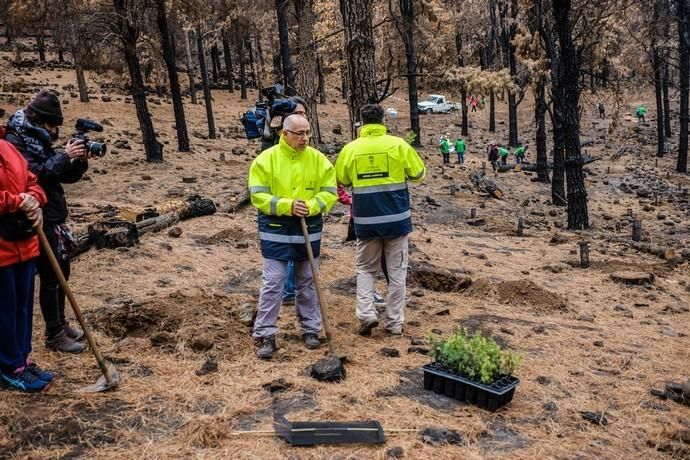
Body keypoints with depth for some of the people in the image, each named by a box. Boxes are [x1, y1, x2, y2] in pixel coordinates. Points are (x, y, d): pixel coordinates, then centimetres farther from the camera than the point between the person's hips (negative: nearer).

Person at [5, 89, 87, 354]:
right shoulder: (14, 141, -12)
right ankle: (54, 335, 8)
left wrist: (80, 161, -6)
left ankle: (61, 324, 29)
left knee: (62, 273, 15)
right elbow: (34, 174, -25)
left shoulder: (39, 140, 13)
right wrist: (64, 156, -23)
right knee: (50, 277, -2)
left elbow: (67, 177, 12)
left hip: (55, 218, 9)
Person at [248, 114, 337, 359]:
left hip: (309, 229, 3)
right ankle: (266, 335, 9)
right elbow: (258, 195, -10)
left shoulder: (318, 159, 0)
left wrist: (311, 206, -19)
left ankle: (311, 329, 27)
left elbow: (330, 192, 0)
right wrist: (287, 206, -23)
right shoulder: (266, 159, -7)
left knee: (308, 282, 13)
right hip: (276, 230, -2)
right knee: (272, 283, -1)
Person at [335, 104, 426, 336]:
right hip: (396, 218, -1)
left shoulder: (351, 148, -2)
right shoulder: (398, 145, -5)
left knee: (365, 268, 16)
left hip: (366, 220, 1)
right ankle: (394, 322, 13)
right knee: (396, 270, 10)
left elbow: (341, 179, 9)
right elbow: (419, 174, 3)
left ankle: (366, 313, 1)